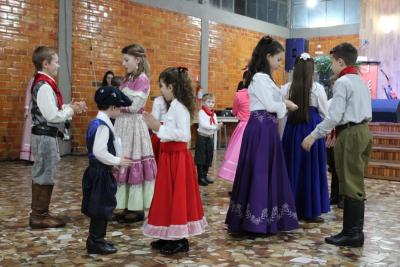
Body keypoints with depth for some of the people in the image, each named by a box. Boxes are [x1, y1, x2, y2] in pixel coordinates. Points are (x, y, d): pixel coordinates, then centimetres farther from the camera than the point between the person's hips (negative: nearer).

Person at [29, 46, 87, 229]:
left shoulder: (43, 83, 12)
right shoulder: (44, 86, -19)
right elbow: (53, 116, -23)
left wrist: (70, 106, 3)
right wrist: (71, 110, -10)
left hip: (44, 135, 10)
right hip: (45, 136, -10)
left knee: (41, 175, 16)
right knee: (45, 176, -2)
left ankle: (39, 213, 27)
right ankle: (39, 216, 8)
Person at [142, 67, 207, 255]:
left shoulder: (179, 107, -17)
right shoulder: (174, 106, 13)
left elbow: (184, 135, -25)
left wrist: (160, 129, -23)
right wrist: (156, 126, 9)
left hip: (177, 157, -10)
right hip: (170, 155, 10)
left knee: (176, 195, -1)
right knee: (169, 196, 15)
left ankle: (180, 241, 10)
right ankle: (171, 237, 25)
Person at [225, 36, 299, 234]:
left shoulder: (264, 77, 17)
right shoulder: (260, 77, -14)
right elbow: (270, 105, -17)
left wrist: (283, 104, 4)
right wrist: (286, 105, -2)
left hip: (266, 127, 10)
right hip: (261, 128, -10)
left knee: (267, 171, 13)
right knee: (260, 171, -5)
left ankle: (264, 217, 21)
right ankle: (258, 220, 3)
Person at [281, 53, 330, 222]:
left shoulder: (287, 89, 0)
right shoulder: (317, 88, -6)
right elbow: (325, 113, 1)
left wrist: (282, 136, 13)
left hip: (292, 129, 3)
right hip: (312, 128, -3)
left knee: (293, 168, 12)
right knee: (311, 169, 6)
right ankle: (310, 211, 11)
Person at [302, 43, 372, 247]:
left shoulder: (342, 82, -12)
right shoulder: (361, 81, 16)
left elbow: (334, 116, -19)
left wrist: (314, 135, -12)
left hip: (350, 134, -9)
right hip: (363, 131, 9)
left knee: (350, 184, -4)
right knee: (356, 183, 12)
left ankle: (352, 234, 2)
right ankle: (354, 230, 18)